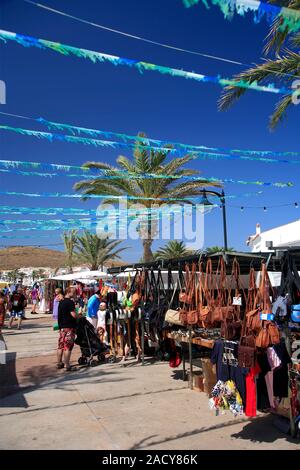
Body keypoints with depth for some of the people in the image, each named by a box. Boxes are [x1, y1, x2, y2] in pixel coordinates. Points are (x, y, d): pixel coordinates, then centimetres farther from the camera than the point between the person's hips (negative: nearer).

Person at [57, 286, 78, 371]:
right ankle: (67, 366, -2)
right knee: (68, 346, -5)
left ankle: (59, 363, 23)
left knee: (61, 345, 14)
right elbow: (74, 315, -21)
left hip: (61, 326, 9)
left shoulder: (61, 302, 13)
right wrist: (79, 316, -1)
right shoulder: (70, 302, -15)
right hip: (69, 327, -9)